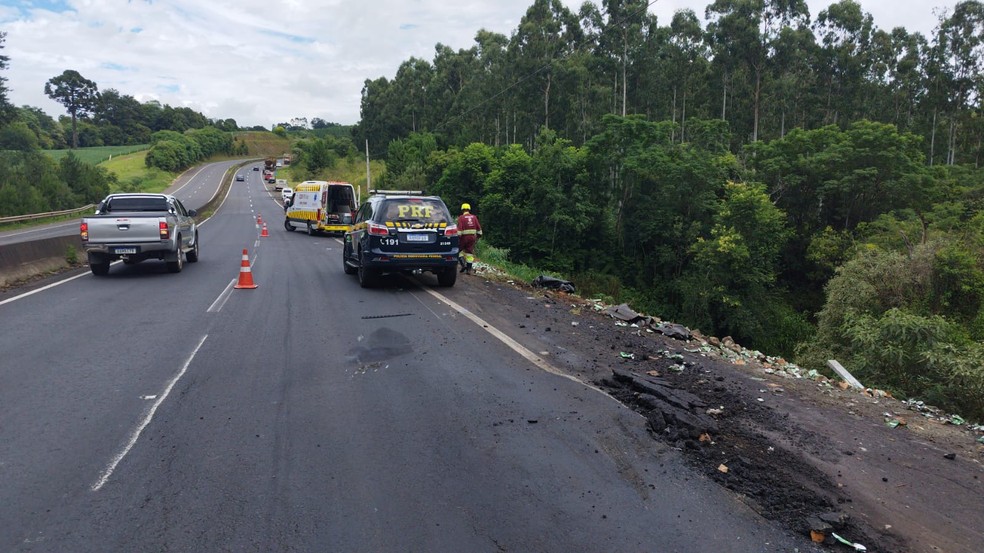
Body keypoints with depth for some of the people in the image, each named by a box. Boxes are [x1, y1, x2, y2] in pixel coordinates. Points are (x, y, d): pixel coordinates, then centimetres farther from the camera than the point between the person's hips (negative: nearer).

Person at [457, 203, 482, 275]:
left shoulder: (461, 218, -7)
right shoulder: (474, 217, 6)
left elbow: (459, 229, -15)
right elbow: (479, 228, 7)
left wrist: (458, 238, -11)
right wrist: (478, 237, 15)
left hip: (464, 237, -4)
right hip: (472, 237, 4)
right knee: (469, 253, 8)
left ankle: (463, 265, -2)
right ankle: (468, 269, 8)